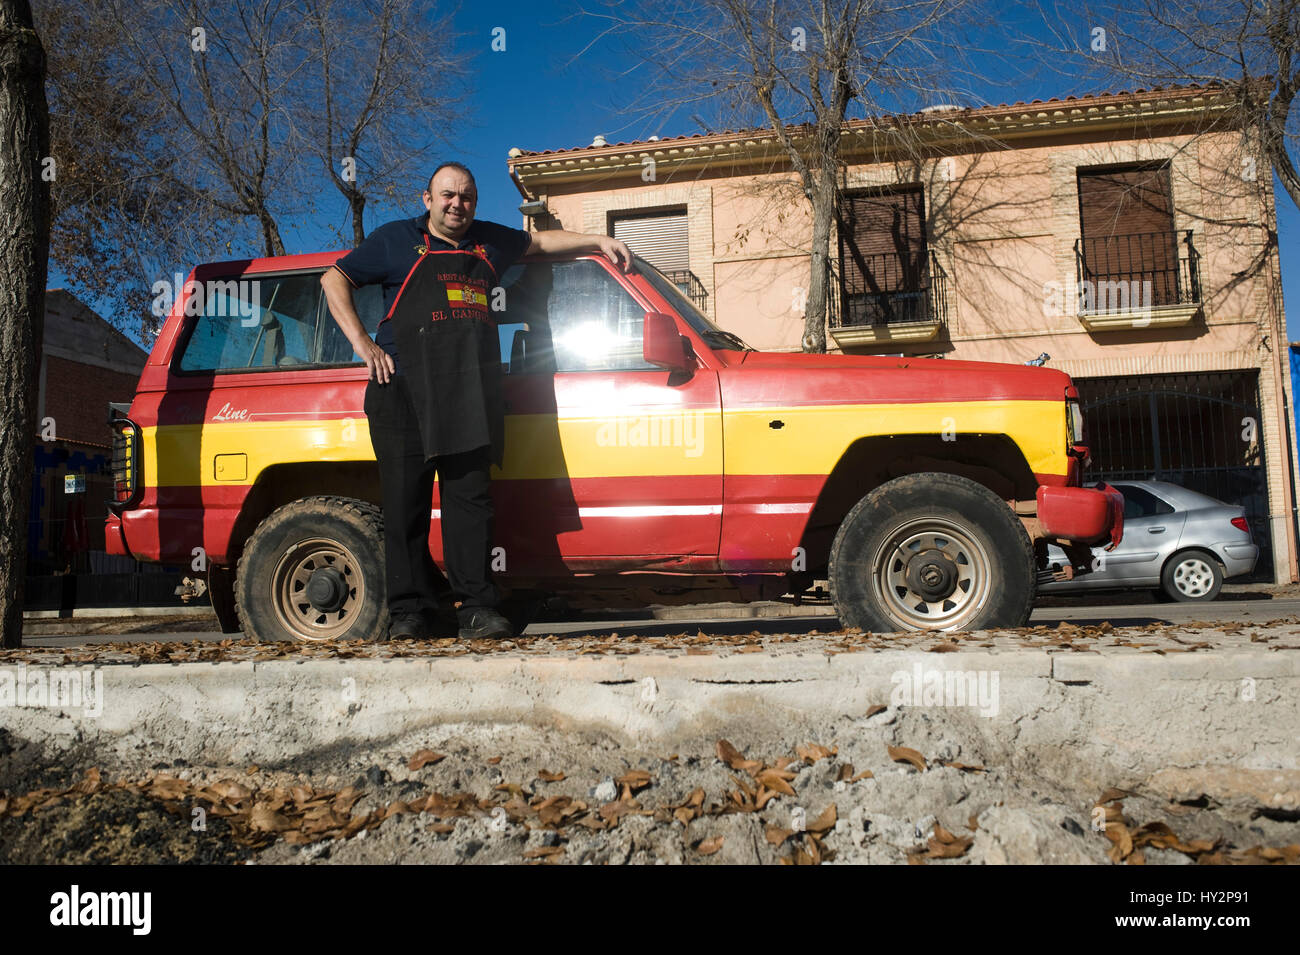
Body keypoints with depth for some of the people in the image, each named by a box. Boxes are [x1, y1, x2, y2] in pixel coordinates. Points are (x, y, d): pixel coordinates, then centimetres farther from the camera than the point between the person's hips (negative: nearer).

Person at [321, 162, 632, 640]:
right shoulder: (398, 239, 12)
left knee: (471, 498, -2)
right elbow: (334, 280, 12)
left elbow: (540, 241, 38)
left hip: (471, 394, 3)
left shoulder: (489, 241, 22)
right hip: (406, 389, -2)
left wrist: (598, 241, 33)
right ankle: (409, 611, 5)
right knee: (406, 502, -2)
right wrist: (363, 343, -1)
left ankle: (477, 609, 0)